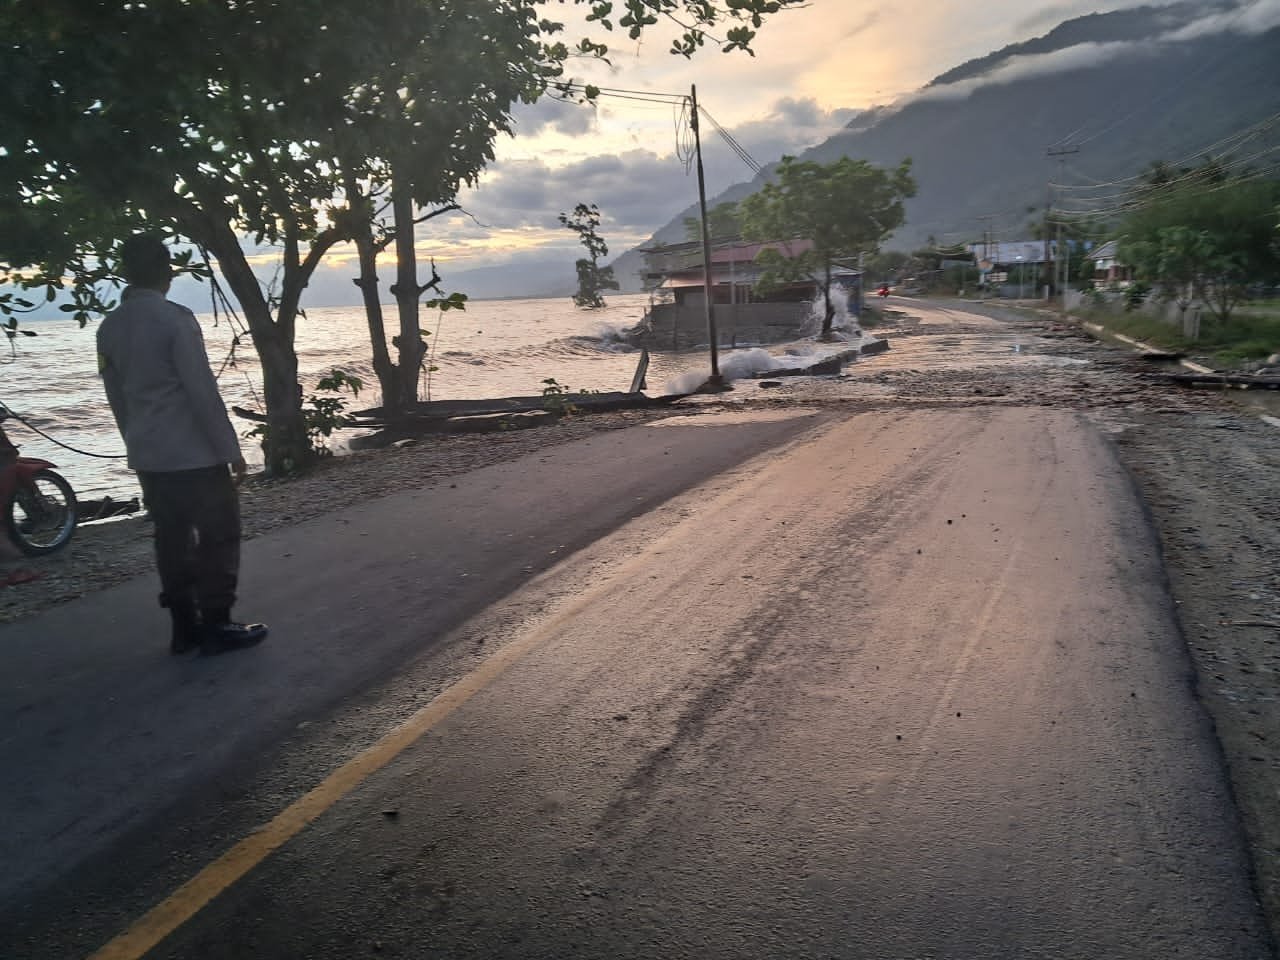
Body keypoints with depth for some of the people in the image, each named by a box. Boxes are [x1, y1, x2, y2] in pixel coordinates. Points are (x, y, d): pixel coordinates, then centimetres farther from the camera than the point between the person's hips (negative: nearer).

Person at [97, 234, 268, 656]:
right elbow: (203, 391, -16)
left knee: (172, 538, 12)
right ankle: (216, 626, 4)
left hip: (147, 456, 7)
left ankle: (184, 626, 17)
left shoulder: (109, 328, 8)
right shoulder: (175, 318, -14)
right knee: (218, 536, 2)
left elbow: (118, 399, 14)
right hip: (195, 453, -7)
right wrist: (230, 450, -11)